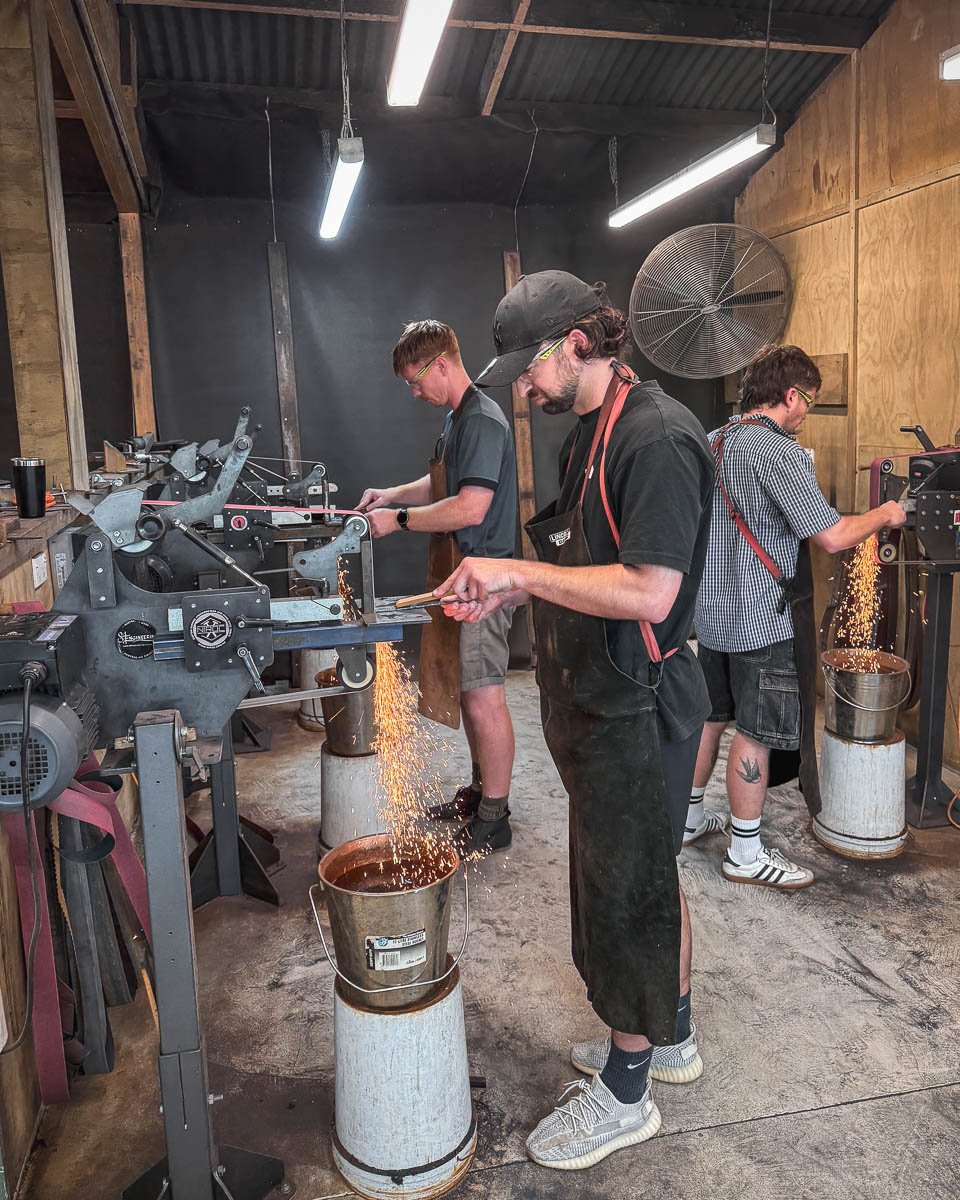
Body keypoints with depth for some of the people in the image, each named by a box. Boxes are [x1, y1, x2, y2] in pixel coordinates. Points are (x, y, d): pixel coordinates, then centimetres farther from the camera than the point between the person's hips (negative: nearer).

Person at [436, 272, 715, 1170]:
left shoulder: (658, 438, -20)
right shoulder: (589, 432, 11)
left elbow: (646, 592, -28)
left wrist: (520, 569, -22)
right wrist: (513, 589, 3)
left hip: (637, 706, -9)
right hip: (595, 698, 9)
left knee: (627, 891, 5)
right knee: (643, 877, 21)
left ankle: (624, 1093, 25)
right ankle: (670, 1036, 42)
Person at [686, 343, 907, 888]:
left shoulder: (713, 443, 8)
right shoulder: (778, 451, -19)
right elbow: (832, 536, -22)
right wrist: (886, 515, -4)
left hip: (714, 611, 9)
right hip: (763, 618, -9)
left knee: (712, 716, 20)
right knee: (754, 733, 2)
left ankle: (690, 816, 34)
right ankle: (747, 853, 14)